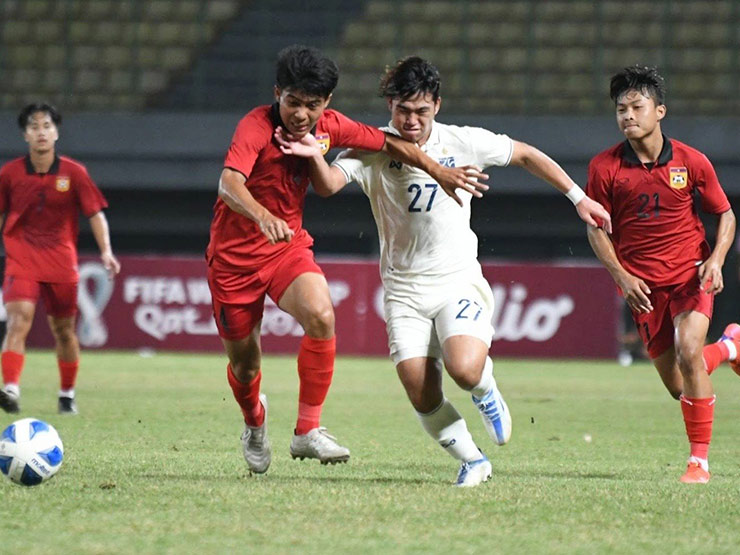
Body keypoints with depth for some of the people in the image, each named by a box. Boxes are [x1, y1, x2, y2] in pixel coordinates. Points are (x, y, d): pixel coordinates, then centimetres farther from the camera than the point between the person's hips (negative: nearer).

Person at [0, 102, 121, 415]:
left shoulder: (74, 173, -1)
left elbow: (95, 213, 1)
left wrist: (106, 251, -12)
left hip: (61, 261, 1)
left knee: (64, 330, 10)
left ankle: (68, 395, 27)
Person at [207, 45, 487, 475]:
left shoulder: (329, 127, -7)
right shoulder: (256, 127, -24)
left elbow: (388, 143, 10)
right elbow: (229, 184, -40)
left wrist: (440, 172, 7)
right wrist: (263, 216, -59)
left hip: (288, 247, 3)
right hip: (235, 255, -3)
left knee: (321, 315, -28)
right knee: (244, 363, 7)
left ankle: (308, 431, -16)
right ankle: (255, 421, 44)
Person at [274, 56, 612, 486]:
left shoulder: (462, 143, -5)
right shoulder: (372, 149, -7)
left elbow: (526, 155, 9)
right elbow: (328, 185, -23)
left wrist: (578, 197, 10)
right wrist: (315, 156, -44)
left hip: (459, 280, -1)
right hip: (404, 287, 1)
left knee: (464, 369, -26)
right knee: (424, 400, -8)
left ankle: (486, 390, 11)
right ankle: (473, 461, 18)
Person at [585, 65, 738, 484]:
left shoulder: (692, 162, -5)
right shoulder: (605, 167, -5)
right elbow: (597, 229, 3)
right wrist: (622, 276, -11)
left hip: (691, 276, -2)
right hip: (643, 286, 2)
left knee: (688, 350, -26)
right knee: (677, 386, 3)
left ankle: (700, 460, -14)